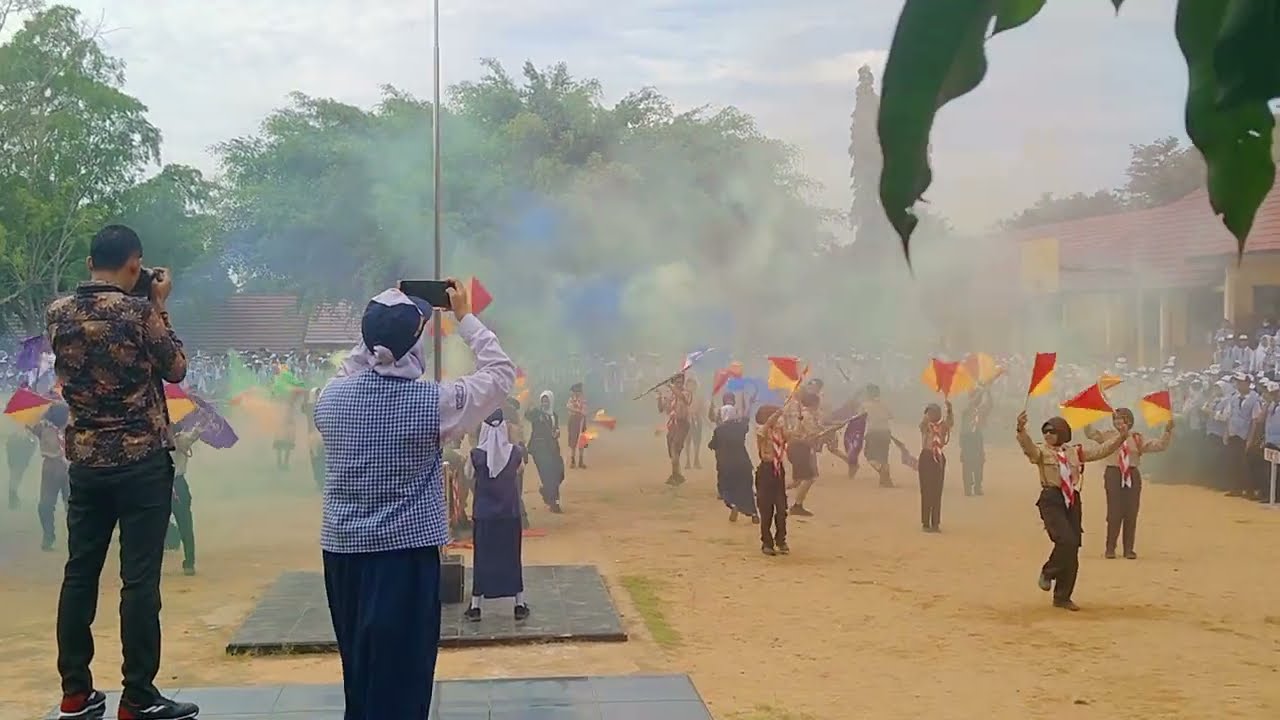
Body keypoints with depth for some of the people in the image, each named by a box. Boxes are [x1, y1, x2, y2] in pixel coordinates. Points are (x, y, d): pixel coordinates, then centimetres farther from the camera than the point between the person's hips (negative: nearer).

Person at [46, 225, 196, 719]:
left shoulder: (58, 312, 4)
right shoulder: (139, 310, -12)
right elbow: (176, 369, -1)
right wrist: (159, 307, 6)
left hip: (84, 461, 6)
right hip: (142, 461, -5)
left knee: (79, 573, 10)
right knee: (139, 580, -2)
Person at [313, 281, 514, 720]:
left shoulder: (330, 398, -2)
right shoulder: (434, 403, -14)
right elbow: (501, 374, -1)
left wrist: (381, 321, 18)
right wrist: (465, 317, 6)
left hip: (342, 552, 5)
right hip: (405, 554, -5)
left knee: (359, 675, 17)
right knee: (400, 682, 3)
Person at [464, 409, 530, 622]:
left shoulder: (477, 454, -12)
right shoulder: (515, 452, -9)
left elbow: (471, 476, 4)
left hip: (484, 514, -1)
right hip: (510, 514, 1)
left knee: (482, 558, 7)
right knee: (513, 558, 10)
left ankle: (475, 607, 10)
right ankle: (520, 605, 14)